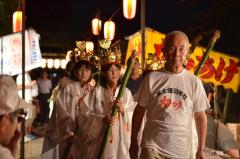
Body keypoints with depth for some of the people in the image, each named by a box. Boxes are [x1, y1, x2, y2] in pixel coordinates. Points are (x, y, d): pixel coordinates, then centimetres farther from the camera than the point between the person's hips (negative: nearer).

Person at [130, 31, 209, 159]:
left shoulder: (194, 82, 1)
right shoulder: (151, 78, -1)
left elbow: (200, 116, 6)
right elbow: (139, 111, 6)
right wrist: (133, 142, 7)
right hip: (152, 146, -1)